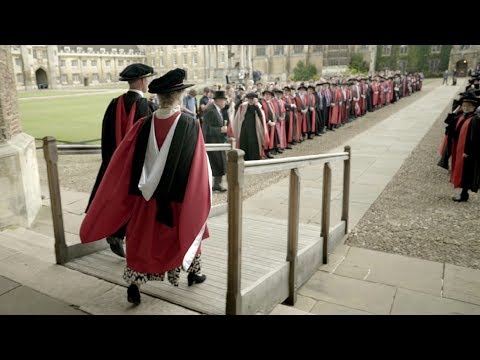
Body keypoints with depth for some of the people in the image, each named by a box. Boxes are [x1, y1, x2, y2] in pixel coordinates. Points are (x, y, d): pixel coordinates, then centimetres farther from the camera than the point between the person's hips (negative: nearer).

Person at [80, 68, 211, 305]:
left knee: (143, 240, 15)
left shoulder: (144, 125, -7)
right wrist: (200, 195, 5)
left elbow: (124, 162, -3)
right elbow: (199, 166, -9)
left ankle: (134, 285, 13)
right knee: (188, 231, 21)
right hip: (181, 197, -1)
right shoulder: (191, 126, -15)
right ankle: (193, 273, 37)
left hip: (148, 195, 2)